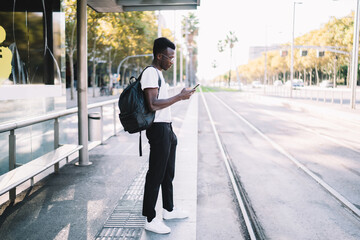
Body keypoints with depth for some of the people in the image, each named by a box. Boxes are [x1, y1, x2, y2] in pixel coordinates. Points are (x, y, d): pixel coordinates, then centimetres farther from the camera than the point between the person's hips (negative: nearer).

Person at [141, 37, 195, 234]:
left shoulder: (159, 74, 18)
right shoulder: (150, 72, -14)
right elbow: (153, 104, -25)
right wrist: (179, 96, -20)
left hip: (166, 129, 10)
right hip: (158, 129, -10)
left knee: (168, 172, 17)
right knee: (156, 173, -5)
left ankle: (169, 210, 30)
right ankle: (150, 219, 4)